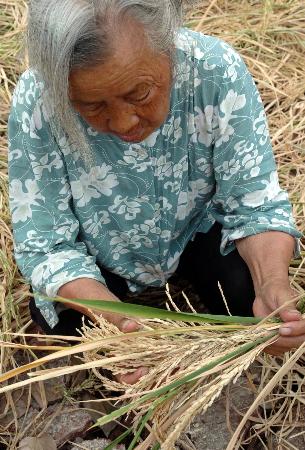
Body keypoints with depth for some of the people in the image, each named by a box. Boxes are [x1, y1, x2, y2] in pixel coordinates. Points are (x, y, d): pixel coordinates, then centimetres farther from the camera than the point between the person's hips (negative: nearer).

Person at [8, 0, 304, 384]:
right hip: (99, 254, 0)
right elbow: (46, 245, -25)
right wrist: (115, 316, -43)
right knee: (67, 323, -23)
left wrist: (273, 282, -44)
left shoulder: (218, 72, -31)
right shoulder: (36, 104, -31)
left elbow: (254, 202, -23)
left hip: (197, 228, 1)